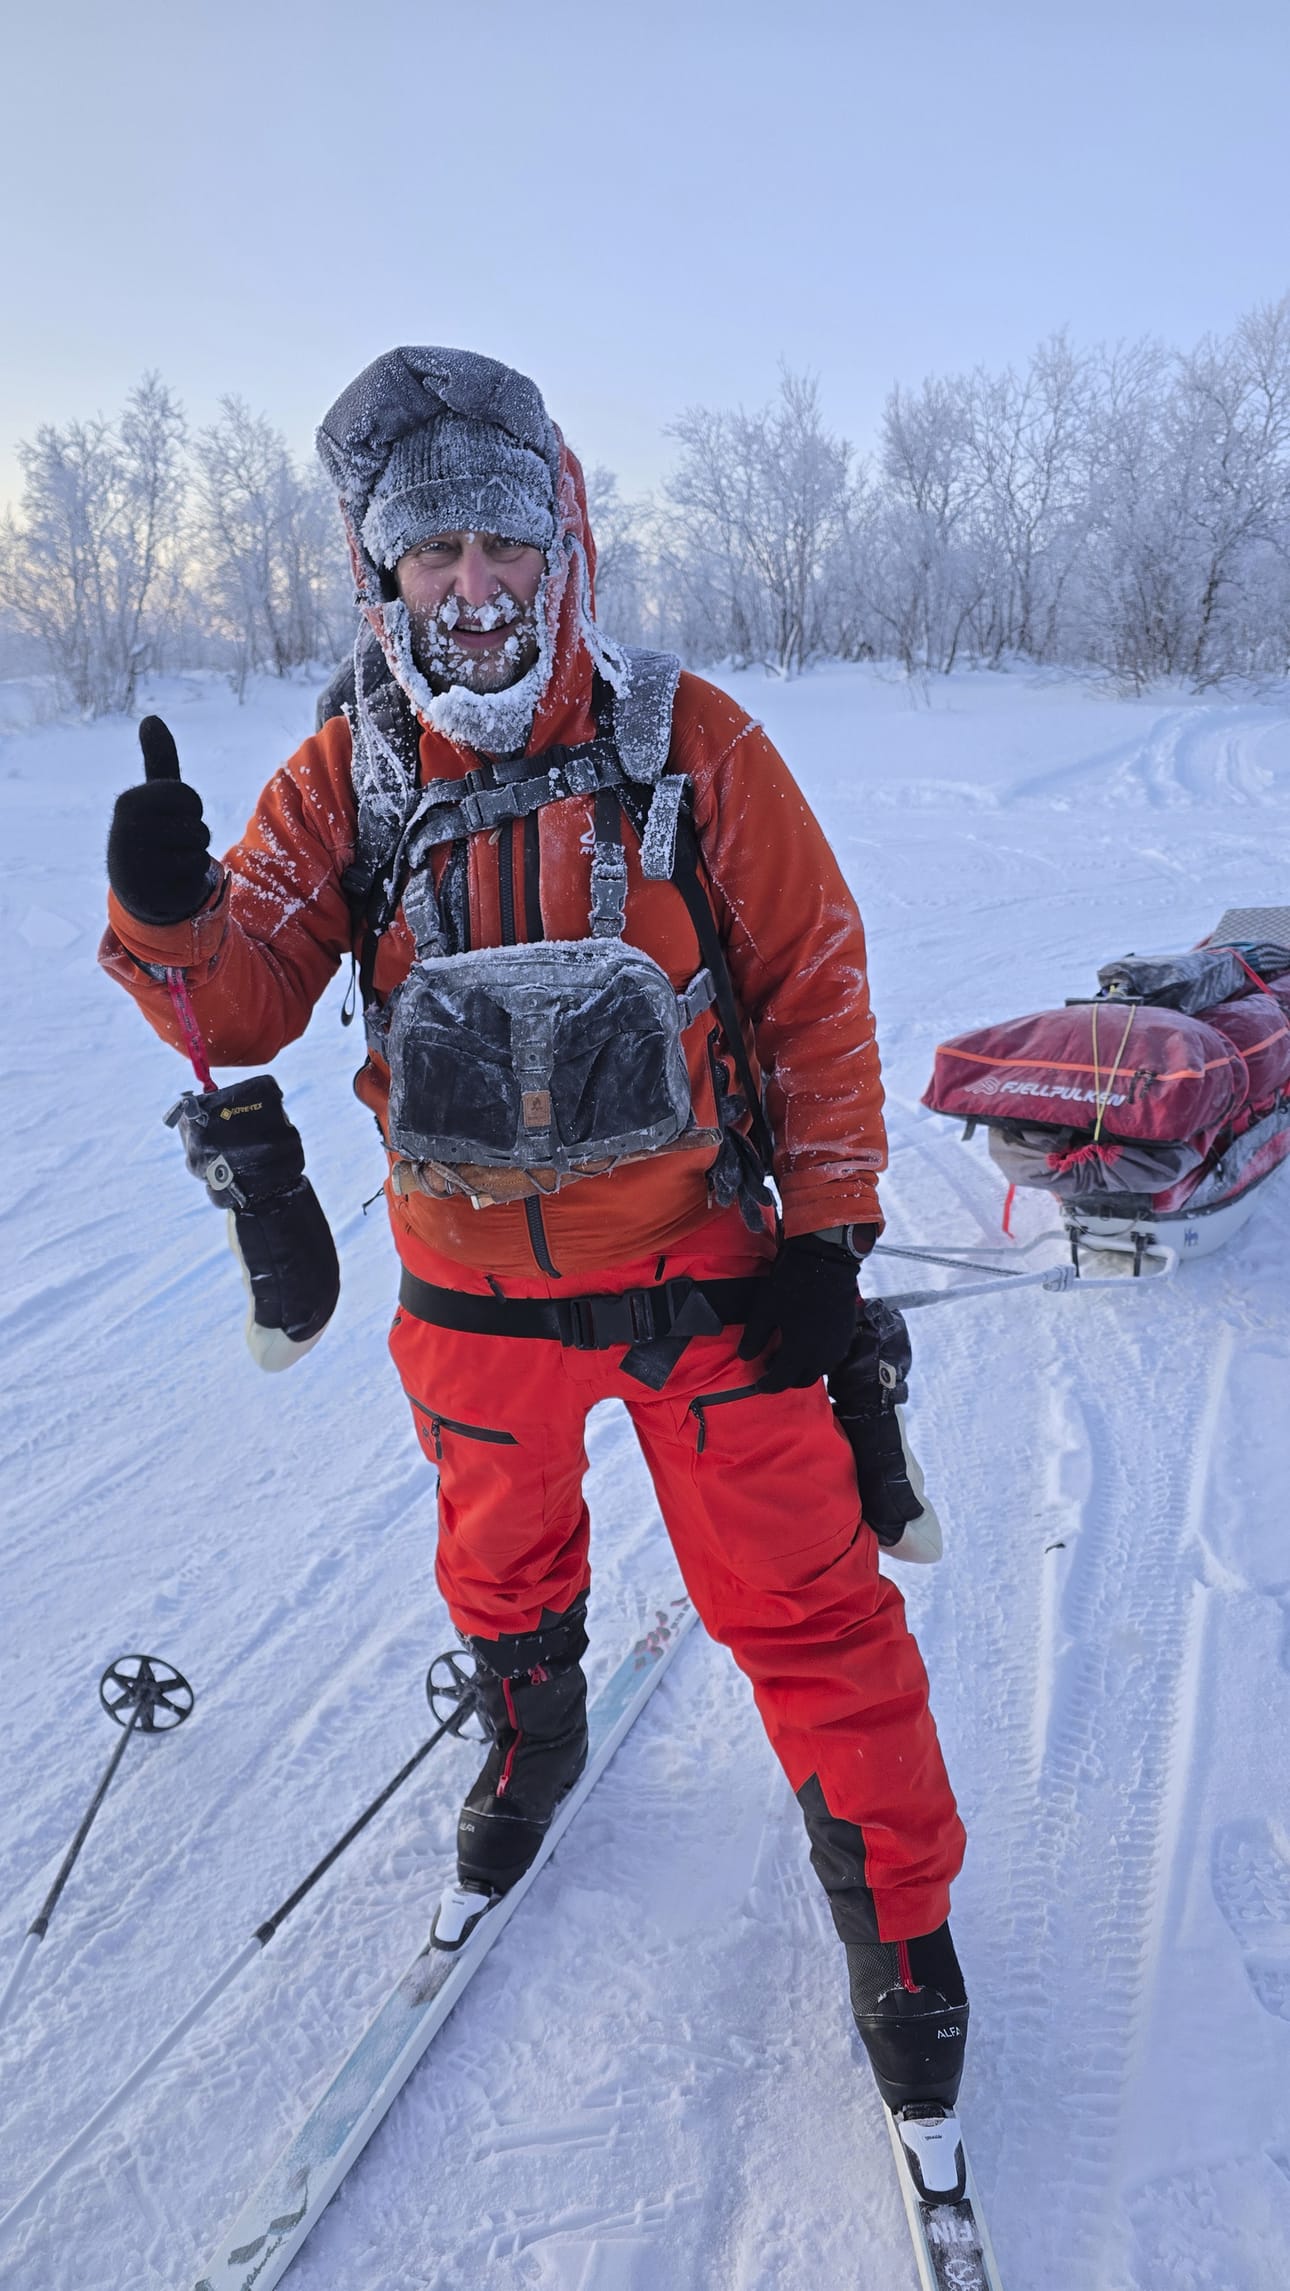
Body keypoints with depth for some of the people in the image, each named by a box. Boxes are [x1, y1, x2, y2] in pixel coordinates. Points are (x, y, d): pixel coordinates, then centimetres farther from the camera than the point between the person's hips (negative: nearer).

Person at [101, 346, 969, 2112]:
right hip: (472, 1283, 3)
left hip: (699, 1261, -2)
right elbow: (242, 1006, -5)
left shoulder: (689, 742, -10)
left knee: (802, 1599, 4)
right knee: (503, 1567, 25)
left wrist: (832, 1226, -6)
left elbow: (815, 983, -4)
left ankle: (895, 1899, 30)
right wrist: (167, 913, -28)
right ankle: (534, 1747, 57)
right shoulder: (346, 774, -4)